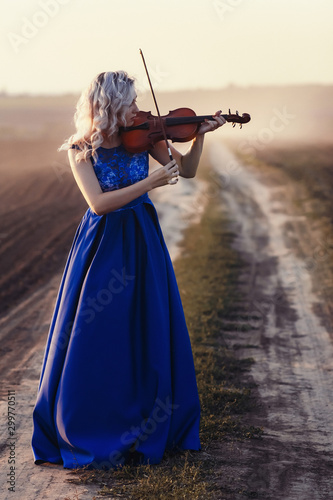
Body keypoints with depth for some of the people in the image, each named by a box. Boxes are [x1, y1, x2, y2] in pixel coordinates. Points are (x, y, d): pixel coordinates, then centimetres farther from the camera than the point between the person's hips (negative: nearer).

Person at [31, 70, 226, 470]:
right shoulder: (81, 149, -11)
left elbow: (187, 170, 5)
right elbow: (99, 203, -22)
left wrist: (200, 135, -9)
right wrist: (151, 182, -25)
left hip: (143, 244, 3)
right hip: (103, 246, -3)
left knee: (151, 337, 7)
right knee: (94, 339, 1)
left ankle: (151, 427, 22)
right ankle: (85, 429, 18)